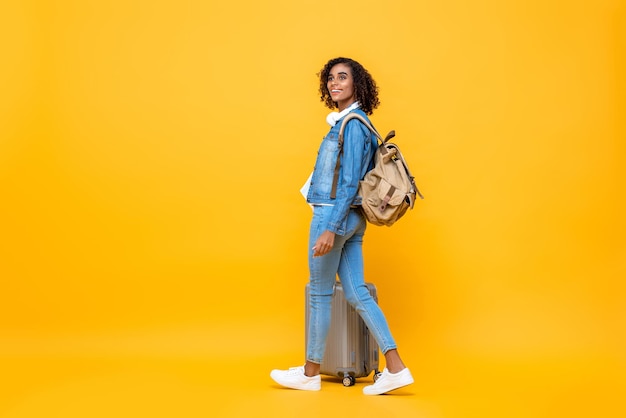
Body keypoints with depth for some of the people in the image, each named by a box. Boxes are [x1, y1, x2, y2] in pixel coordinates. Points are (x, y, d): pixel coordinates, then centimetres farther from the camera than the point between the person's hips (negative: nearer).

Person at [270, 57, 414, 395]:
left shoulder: (352, 124, -14)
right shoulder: (348, 121, 14)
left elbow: (349, 183, -19)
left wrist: (330, 229, -22)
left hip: (335, 215, -9)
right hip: (352, 219, 9)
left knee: (320, 293, 3)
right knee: (357, 293, 8)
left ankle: (311, 373, 17)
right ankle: (395, 368, 7)